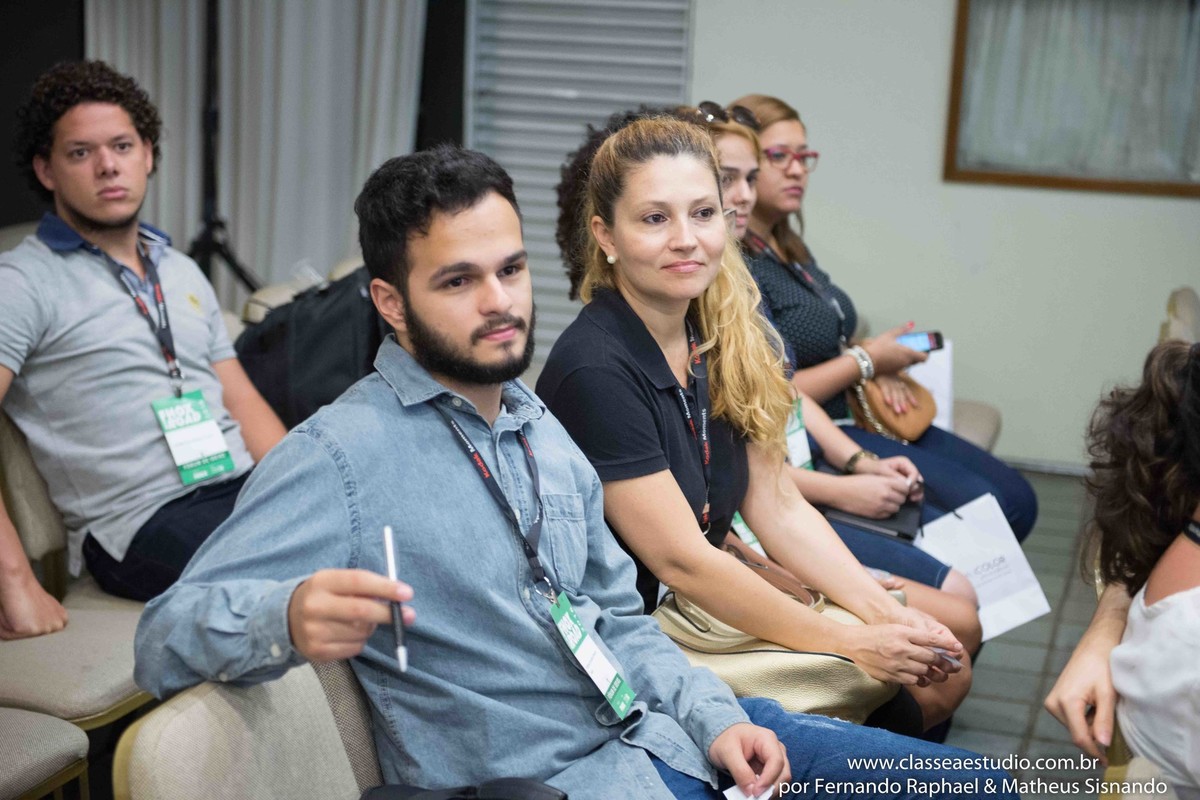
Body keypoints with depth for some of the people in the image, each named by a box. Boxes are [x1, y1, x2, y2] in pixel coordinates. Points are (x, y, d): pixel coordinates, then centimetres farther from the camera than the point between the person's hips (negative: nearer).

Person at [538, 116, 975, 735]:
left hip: (716, 597, 8)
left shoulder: (729, 341, 2)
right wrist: (849, 645, -19)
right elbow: (681, 561, -22)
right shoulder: (596, 371, -23)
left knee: (941, 671, 1)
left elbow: (778, 508, 4)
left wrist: (884, 613, -8)